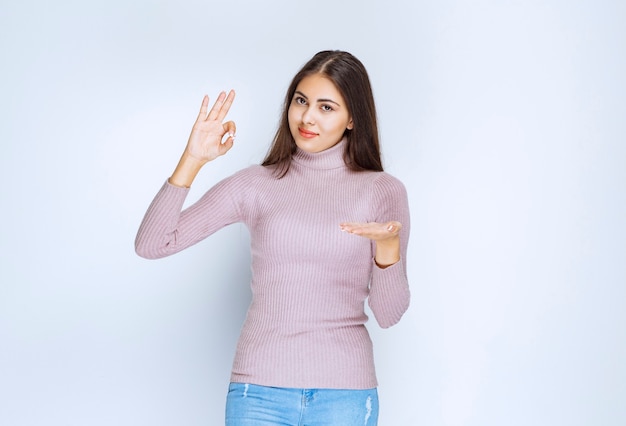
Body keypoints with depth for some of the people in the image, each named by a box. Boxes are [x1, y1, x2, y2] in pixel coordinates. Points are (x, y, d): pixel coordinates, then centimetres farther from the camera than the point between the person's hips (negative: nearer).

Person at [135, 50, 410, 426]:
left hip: (344, 393, 0)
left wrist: (388, 248, -20)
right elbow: (151, 245, -3)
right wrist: (193, 159, -12)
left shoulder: (384, 191, 1)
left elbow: (388, 314, -2)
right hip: (259, 391, 1)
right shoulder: (256, 184, 2)